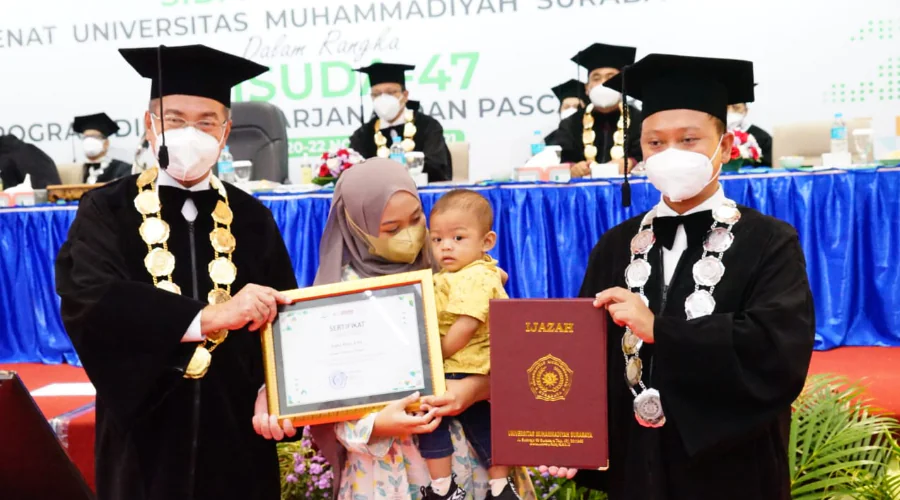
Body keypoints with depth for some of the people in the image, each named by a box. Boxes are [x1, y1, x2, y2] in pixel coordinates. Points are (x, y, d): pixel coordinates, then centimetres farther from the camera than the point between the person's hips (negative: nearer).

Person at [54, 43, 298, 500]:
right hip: (146, 437, -1)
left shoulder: (252, 220, 4)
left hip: (237, 434, 2)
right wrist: (207, 317, -28)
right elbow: (88, 304, -19)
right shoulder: (107, 212, -2)